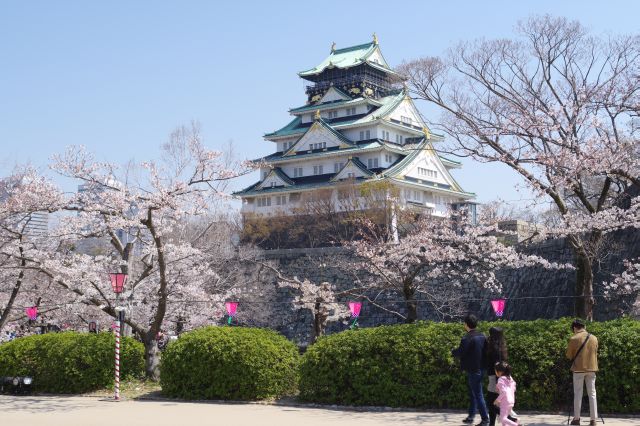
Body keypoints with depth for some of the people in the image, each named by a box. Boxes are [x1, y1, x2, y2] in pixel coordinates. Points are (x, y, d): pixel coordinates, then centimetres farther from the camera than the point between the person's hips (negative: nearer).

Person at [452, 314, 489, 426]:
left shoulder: (467, 338, -20)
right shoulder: (482, 336, 5)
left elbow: (460, 353, -19)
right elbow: (486, 351, 10)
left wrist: (453, 351, 1)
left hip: (472, 370, -8)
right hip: (480, 368, 8)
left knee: (478, 394, -2)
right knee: (473, 392, 19)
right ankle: (471, 416, 27)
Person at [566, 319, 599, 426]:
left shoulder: (574, 339, -8)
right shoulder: (594, 338, 4)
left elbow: (569, 355, -1)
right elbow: (595, 353, 13)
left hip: (578, 369, -3)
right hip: (591, 368, 3)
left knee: (578, 394, 3)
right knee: (592, 394, 6)